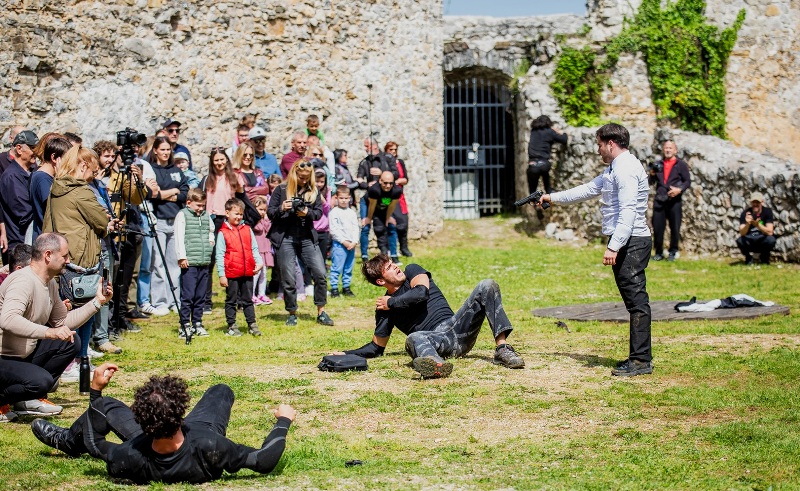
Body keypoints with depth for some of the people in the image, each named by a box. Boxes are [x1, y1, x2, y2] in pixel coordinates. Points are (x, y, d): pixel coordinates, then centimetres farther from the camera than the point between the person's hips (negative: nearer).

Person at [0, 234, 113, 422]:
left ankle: (30, 398, 7)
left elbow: (63, 322, 18)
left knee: (71, 342, 7)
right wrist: (48, 332, -44)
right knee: (41, 381, -31)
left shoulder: (50, 283, 9)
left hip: (25, 354, 10)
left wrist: (97, 302, 12)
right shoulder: (24, 281, -22)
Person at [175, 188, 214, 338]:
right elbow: (179, 237, -8)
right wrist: (181, 257, -14)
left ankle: (197, 323, 17)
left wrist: (211, 239, 13)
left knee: (200, 296, 9)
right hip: (189, 262, -6)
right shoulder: (182, 215, -2)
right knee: (187, 295, -7)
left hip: (204, 262, 6)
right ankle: (185, 325, -2)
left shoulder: (206, 215, 16)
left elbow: (211, 229, 34)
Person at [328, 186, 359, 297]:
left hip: (351, 245, 5)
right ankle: (334, 288, -2)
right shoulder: (334, 213, -3)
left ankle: (346, 287, 19)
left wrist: (354, 242, -4)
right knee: (336, 267, -7)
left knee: (348, 268, 10)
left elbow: (356, 228, 10)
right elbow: (334, 230, -8)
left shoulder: (352, 212, 12)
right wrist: (344, 241, -12)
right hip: (339, 245, -5)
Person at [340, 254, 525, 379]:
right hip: (434, 340, -2)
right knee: (413, 339, -39)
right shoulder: (384, 308, 13)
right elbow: (376, 347, 17)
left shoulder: (412, 271, 15)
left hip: (456, 327, 2)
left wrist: (391, 302, 4)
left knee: (487, 286, -17)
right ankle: (436, 364, -79)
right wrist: (345, 355, 4)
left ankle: (502, 349, -35)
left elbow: (421, 293, -7)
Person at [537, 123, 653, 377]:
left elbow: (628, 211, -21)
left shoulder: (626, 169, -13)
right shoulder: (613, 169, 21)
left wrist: (613, 246, -26)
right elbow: (588, 189, 33)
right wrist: (553, 198, 37)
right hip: (626, 244, 11)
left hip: (631, 243, -11)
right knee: (634, 300, 9)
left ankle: (641, 360, -11)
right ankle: (638, 357, 10)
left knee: (636, 299, -10)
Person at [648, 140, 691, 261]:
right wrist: (652, 175, -5)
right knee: (657, 227, 0)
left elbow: (688, 181, 0)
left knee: (675, 228, 0)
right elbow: (651, 182, 16)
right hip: (659, 201, 3)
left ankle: (673, 252, 12)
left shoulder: (681, 165, 3)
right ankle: (659, 252, 11)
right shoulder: (658, 164, 14)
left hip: (674, 201, -3)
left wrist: (680, 189, -17)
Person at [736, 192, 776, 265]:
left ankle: (764, 258, 0)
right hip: (750, 242, 0)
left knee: (771, 240, -33)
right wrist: (747, 224, -42)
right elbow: (742, 233, -21)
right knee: (739, 240, -31)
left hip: (763, 241, 0)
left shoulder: (767, 212, -12)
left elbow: (769, 232, -21)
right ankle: (748, 258, 1)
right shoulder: (745, 214, -12)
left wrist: (758, 225, -39)